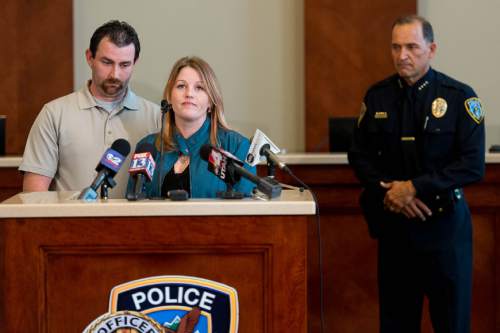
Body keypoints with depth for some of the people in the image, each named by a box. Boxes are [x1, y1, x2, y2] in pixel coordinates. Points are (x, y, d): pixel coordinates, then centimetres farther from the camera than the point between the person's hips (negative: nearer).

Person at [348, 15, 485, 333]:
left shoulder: (460, 97, -8)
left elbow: (473, 164, -13)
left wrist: (414, 188, -18)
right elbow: (359, 154, 8)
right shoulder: (377, 96, 4)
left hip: (443, 220, -3)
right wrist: (386, 191, -9)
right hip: (393, 220, 3)